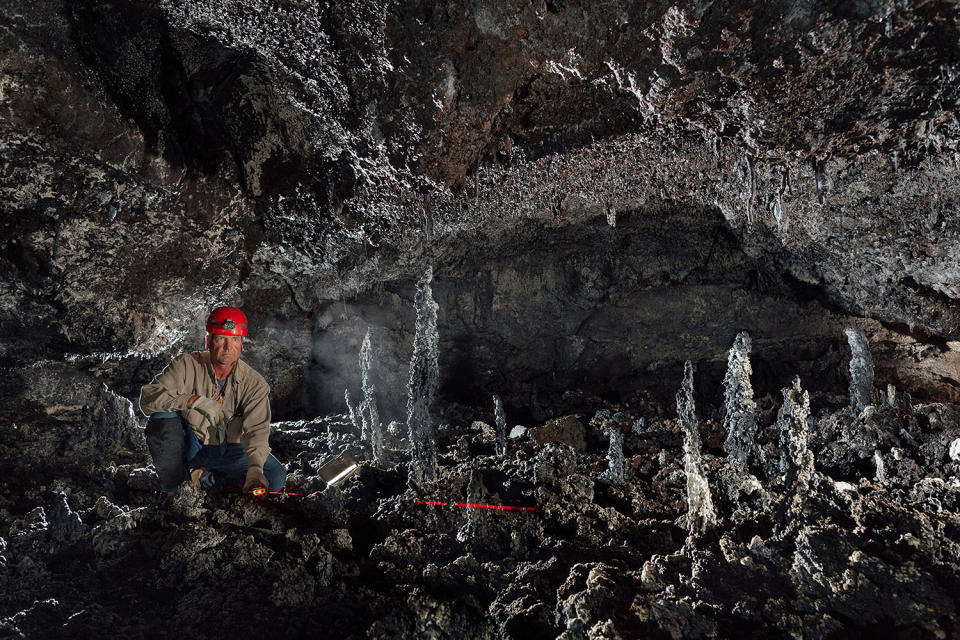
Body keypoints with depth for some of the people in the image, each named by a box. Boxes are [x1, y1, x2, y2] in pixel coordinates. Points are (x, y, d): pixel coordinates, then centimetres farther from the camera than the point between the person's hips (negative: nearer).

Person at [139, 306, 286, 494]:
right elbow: (148, 397, -25)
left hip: (226, 451, 1)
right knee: (163, 412, -29)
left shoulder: (255, 384, -14)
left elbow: (256, 430, -23)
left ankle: (205, 476, -5)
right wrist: (195, 400, -38)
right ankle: (171, 482, -10)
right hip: (188, 443, 0)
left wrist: (255, 469, -41)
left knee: (276, 478, -20)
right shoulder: (187, 365, -15)